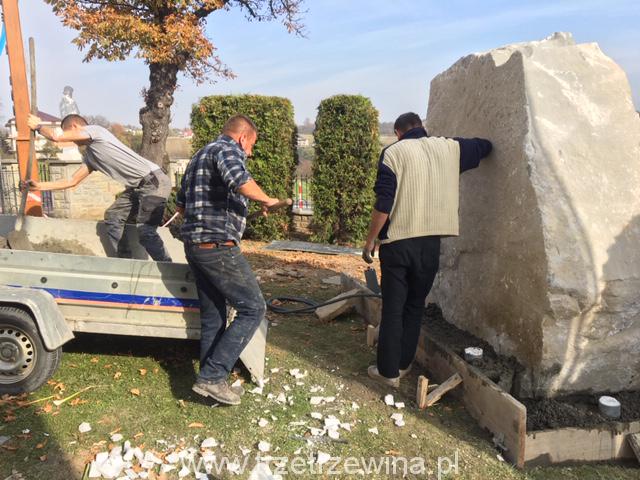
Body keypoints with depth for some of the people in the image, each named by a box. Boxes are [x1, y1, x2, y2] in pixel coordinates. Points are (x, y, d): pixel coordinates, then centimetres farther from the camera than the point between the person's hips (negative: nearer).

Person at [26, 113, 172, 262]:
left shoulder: (95, 129, -4)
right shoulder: (90, 156, 21)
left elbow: (56, 136, -6)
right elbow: (72, 181, 25)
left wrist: (38, 126, 14)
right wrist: (40, 186, 25)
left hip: (154, 181, -10)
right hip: (138, 186, 10)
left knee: (145, 230, -15)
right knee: (113, 217, 12)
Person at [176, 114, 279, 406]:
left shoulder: (201, 155, 23)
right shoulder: (227, 149, -7)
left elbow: (180, 204, 27)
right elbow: (238, 180, -30)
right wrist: (265, 200, -14)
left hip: (195, 245, 10)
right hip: (218, 247, -10)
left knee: (213, 317, 14)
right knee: (253, 308, -2)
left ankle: (210, 381, 21)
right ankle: (212, 377, -2)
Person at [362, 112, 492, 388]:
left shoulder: (394, 152, -4)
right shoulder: (448, 148, 7)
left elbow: (383, 204, -12)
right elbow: (484, 146, 26)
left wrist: (370, 240, -3)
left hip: (397, 241, -3)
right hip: (431, 242, 3)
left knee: (393, 308, 6)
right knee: (415, 305, 17)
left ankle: (388, 371, 13)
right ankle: (403, 364, 25)